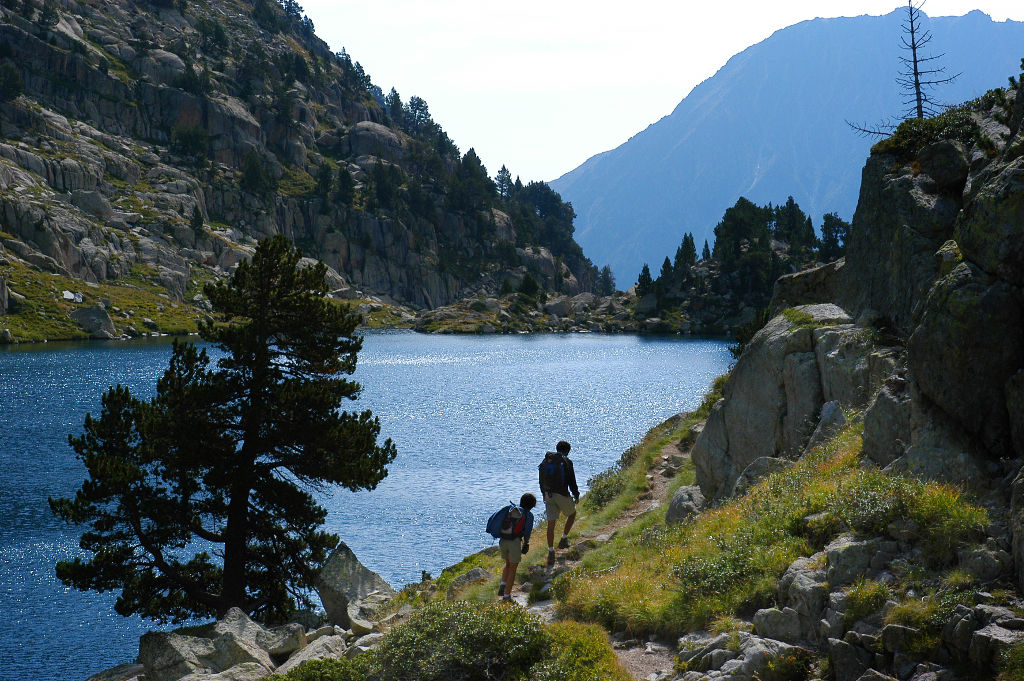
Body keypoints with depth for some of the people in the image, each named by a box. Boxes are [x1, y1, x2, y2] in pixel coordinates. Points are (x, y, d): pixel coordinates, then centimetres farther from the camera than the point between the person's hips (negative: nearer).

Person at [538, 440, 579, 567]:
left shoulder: (545, 462, 12)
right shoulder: (566, 461, -5)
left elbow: (541, 480, 15)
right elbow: (571, 480, -5)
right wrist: (576, 495, 7)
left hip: (548, 495, 4)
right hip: (562, 494, -4)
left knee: (551, 524, 4)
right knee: (572, 513, 24)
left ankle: (551, 552, 0)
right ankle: (564, 539, 19)